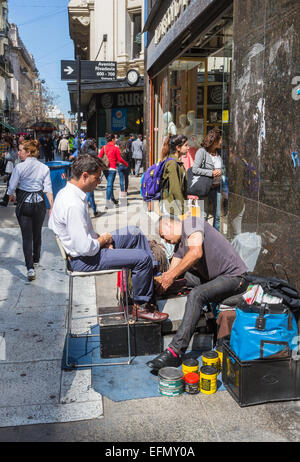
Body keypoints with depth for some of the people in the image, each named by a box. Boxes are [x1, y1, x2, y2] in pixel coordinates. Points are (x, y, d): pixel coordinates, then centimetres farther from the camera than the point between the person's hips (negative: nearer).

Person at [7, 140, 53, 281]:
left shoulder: (19, 167, -10)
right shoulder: (44, 168, -1)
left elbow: (12, 187, -4)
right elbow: (48, 189, -4)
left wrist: (11, 196, 17)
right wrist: (52, 206, -1)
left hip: (24, 204, -3)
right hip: (39, 203, 3)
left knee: (27, 236, -1)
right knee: (37, 233, 20)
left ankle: (30, 268, -11)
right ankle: (36, 260, 37)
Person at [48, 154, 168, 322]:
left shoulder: (67, 192, 4)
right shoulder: (74, 205, -29)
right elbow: (85, 248, -31)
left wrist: (100, 239, 3)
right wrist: (103, 240, -12)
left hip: (89, 247, 11)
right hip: (83, 260, -11)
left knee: (135, 233, 15)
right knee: (143, 258, -14)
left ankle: (156, 278, 24)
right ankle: (140, 306, 6)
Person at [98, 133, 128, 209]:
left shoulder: (104, 147, 7)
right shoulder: (115, 148, -6)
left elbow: (99, 157, 1)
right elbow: (119, 159, -4)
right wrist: (126, 164, 10)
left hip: (105, 168, 5)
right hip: (112, 168, -5)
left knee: (110, 184, 19)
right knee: (110, 184, -5)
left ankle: (113, 199, 29)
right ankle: (107, 202, -8)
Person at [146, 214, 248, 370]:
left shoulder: (190, 222, -10)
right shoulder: (179, 245, 16)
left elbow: (196, 252, -27)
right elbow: (170, 274, 12)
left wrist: (172, 275, -23)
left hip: (234, 277, -10)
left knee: (196, 295, -29)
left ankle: (175, 352, -33)